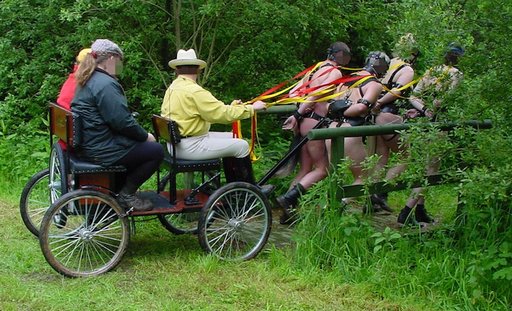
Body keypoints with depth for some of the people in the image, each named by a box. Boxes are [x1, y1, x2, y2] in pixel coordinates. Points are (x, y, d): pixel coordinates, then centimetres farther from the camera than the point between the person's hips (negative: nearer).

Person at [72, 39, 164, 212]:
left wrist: (142, 135, 17)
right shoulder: (106, 84, -20)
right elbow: (122, 122, -23)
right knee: (156, 151, -4)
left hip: (87, 145, 11)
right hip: (103, 150, -11)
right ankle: (126, 194, 1)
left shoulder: (88, 81, 14)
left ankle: (116, 190, 22)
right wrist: (145, 136, -7)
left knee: (144, 145, 25)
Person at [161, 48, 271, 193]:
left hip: (175, 143, 10)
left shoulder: (172, 88, 9)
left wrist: (230, 106, 19)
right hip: (189, 147, -10)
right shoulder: (194, 91, -20)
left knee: (230, 138, 20)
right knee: (241, 145, -1)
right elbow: (223, 113, -20)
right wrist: (252, 108, -8)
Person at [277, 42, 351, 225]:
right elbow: (317, 93, -18)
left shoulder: (316, 69, 19)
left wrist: (298, 114, 5)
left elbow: (292, 93, 11)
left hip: (303, 121, 8)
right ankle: (288, 198, -13)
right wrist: (298, 114, -21)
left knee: (305, 170, 13)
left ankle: (288, 213, 9)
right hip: (314, 122, -8)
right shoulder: (335, 72, -5)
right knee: (322, 169, 1)